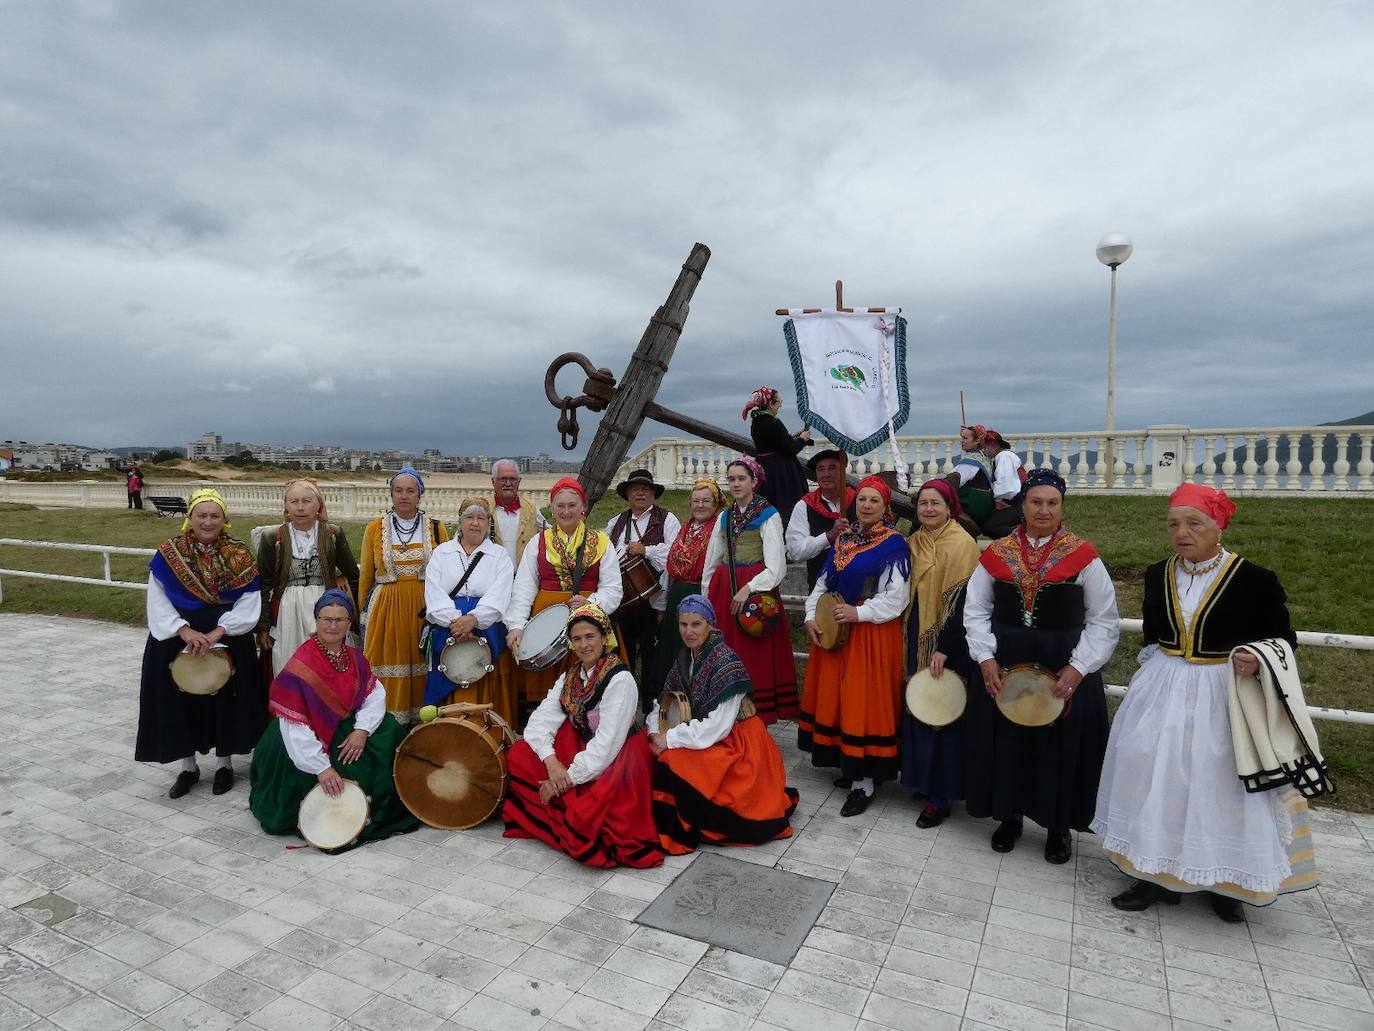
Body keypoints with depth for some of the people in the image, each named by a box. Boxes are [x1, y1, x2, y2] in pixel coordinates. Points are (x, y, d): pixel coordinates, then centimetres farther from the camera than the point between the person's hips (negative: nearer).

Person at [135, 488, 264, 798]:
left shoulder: (239, 555, -5)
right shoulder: (169, 553, -3)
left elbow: (249, 604, -8)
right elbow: (157, 602, -6)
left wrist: (217, 632, -20)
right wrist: (185, 631, -19)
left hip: (228, 641, -1)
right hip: (177, 641, 1)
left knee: (224, 698, 7)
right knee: (181, 699, 7)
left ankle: (224, 763, 25)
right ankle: (188, 766, 24)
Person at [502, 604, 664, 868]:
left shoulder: (620, 680, -17)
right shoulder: (569, 677, 4)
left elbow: (607, 742, -22)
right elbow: (540, 719, -4)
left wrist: (568, 778, -20)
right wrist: (550, 760, -22)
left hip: (612, 762, -7)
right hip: (577, 753, 7)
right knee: (517, 755, -8)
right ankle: (567, 815, -3)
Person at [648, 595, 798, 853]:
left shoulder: (725, 662, -22)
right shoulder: (685, 658, 1)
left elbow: (717, 728, -25)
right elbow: (664, 702, 3)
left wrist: (670, 738, -21)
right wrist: (656, 731, -16)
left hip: (735, 745, -8)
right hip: (702, 739, 8)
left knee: (672, 761, -23)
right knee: (650, 751, -4)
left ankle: (680, 832, -3)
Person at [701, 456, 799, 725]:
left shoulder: (768, 516, -3)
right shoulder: (725, 517, 14)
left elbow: (776, 567, -8)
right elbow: (711, 562, 19)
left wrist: (748, 588, -17)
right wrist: (706, 596, 14)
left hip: (756, 591, -5)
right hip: (723, 591, 5)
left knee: (756, 659, -2)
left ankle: (758, 719, 5)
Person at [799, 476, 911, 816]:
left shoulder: (894, 545, -7)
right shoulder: (844, 538, 12)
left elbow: (895, 598, -13)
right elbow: (823, 583, 12)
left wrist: (858, 613, -22)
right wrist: (811, 616, -1)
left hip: (872, 633, -6)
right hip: (833, 631, 7)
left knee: (863, 701, -4)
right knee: (835, 697, 11)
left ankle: (865, 782, 5)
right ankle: (849, 765, 26)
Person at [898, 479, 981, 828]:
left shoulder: (962, 545, -12)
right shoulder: (913, 543, 9)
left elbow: (962, 601, -17)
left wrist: (944, 648, -21)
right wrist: (909, 639, 9)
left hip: (948, 645, -7)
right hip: (916, 640, 7)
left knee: (942, 715, -1)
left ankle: (940, 796, 9)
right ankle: (922, 779, 27)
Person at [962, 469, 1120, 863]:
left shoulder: (1083, 556, -5)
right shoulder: (997, 553, 0)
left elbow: (1104, 621, -3)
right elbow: (975, 610, 4)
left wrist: (1078, 668, -12)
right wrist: (986, 658, -6)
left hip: (1064, 670, -1)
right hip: (1002, 667, 2)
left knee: (1062, 746, 8)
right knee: (1005, 740, 11)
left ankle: (1058, 827, 30)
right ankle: (1009, 816, 33)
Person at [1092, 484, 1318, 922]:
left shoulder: (1253, 580, -11)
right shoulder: (1157, 575, 3)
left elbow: (1283, 638, -4)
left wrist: (1257, 659, -22)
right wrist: (1160, 670, 13)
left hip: (1224, 697, -4)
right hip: (1163, 693, 4)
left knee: (1220, 787, 5)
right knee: (1157, 779, 7)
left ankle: (1223, 882, 25)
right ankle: (1158, 874, 21)